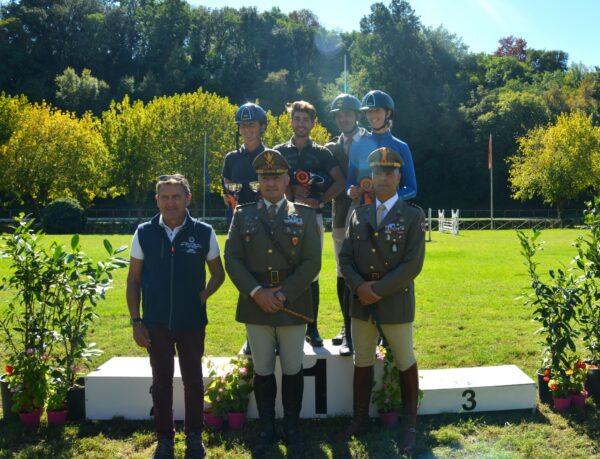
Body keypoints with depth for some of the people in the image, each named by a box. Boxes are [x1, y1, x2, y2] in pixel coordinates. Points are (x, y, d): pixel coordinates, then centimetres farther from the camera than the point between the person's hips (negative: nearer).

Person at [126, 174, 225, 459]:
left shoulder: (204, 233, -6)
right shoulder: (144, 233, -3)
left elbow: (218, 274, 6)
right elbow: (133, 280, 2)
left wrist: (202, 296, -9)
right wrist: (136, 321, -2)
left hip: (192, 322, 0)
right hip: (156, 323, 1)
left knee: (193, 380, 13)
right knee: (161, 382, 12)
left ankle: (194, 435, 31)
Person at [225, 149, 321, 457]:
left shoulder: (305, 215, 3)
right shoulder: (243, 215, 6)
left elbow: (312, 262, -4)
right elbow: (232, 259, 0)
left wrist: (283, 295, -13)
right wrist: (256, 292, -13)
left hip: (293, 305, -1)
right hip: (255, 305, 1)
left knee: (293, 370, 9)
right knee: (262, 371, 10)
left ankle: (292, 428, 24)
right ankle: (267, 429, 23)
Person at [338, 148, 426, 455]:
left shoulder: (413, 215, -5)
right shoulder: (358, 214, 8)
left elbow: (413, 264, -13)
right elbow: (345, 257, 5)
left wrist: (378, 289, -17)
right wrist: (359, 286, -12)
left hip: (396, 302, -3)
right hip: (360, 302, 4)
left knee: (405, 364, 10)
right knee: (362, 363, 13)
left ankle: (409, 425, 25)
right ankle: (360, 420, 28)